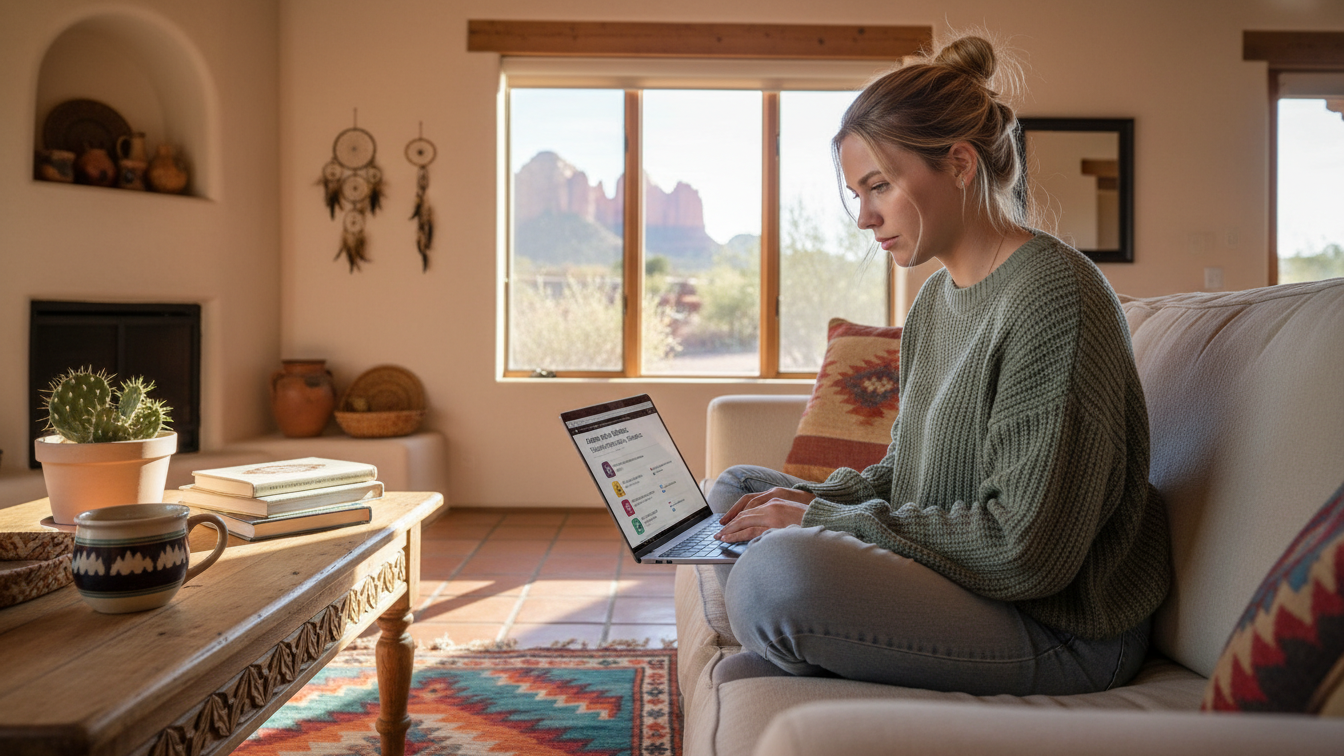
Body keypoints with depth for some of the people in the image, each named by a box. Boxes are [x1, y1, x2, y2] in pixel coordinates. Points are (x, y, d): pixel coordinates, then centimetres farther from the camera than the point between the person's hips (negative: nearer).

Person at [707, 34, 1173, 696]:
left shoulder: (1053, 293, -20)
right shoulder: (934, 300, 10)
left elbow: (1027, 550, -25)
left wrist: (822, 520, -20)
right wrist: (814, 498, -4)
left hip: (1062, 632, -9)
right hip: (950, 572, 9)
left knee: (779, 570, -33)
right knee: (736, 488, 16)